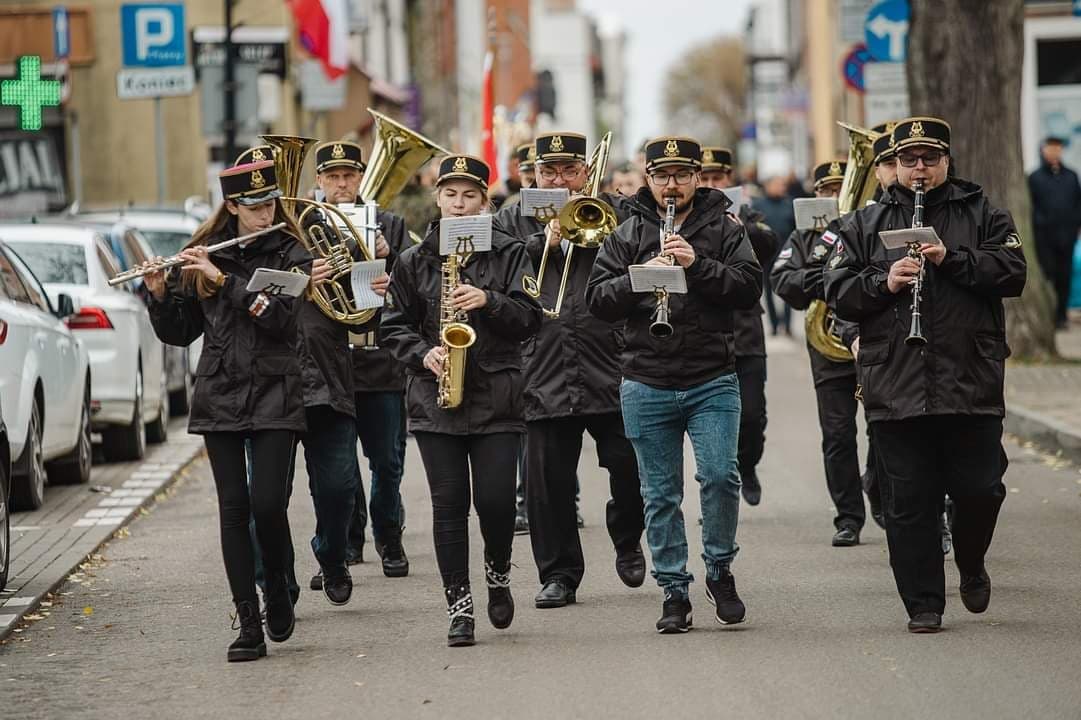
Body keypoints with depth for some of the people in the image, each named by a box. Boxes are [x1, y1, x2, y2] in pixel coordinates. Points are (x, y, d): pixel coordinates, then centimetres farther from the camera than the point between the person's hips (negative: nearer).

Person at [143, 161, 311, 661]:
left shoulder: (291, 254, 0)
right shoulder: (203, 256, 8)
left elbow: (280, 315, -17)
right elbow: (178, 334, 11)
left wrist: (222, 278, -19)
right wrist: (160, 293, -7)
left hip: (275, 396, -2)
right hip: (219, 396, 2)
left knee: (268, 503, -12)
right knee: (233, 508, -1)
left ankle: (278, 589, 16)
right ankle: (248, 625, 2)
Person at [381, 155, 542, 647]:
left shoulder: (508, 254, 5)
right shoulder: (414, 261, 9)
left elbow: (529, 321, -2)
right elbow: (395, 327, 11)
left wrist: (488, 301, -18)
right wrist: (423, 354, -8)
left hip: (496, 397, -1)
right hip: (435, 399, 1)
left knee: (495, 499, -7)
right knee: (449, 504, 0)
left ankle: (498, 573, 22)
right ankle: (459, 605, 6)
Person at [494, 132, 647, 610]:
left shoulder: (612, 212, 9)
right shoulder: (514, 222, 12)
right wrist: (545, 240, -10)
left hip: (609, 368, -1)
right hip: (543, 369, 1)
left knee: (631, 466, -3)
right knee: (547, 480, 2)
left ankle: (627, 541, 25)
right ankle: (559, 574, 12)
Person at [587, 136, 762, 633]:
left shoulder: (724, 228, 4)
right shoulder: (627, 234, 8)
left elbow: (749, 288, -7)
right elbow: (598, 300, 2)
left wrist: (698, 265, -18)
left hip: (713, 380, -2)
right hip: (647, 384, 2)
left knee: (720, 475, -15)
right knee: (660, 494, 5)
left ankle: (720, 570, 7)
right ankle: (674, 593, 12)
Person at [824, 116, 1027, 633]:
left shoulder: (983, 216, 10)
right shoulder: (864, 225, 13)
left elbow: (1012, 273, -4)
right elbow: (838, 292, 6)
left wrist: (951, 259, -14)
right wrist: (884, 283, -12)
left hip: (971, 385, -1)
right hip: (895, 389, 1)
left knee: (979, 489, -1)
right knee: (908, 503, 1)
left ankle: (971, 566, 28)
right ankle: (923, 604, 10)